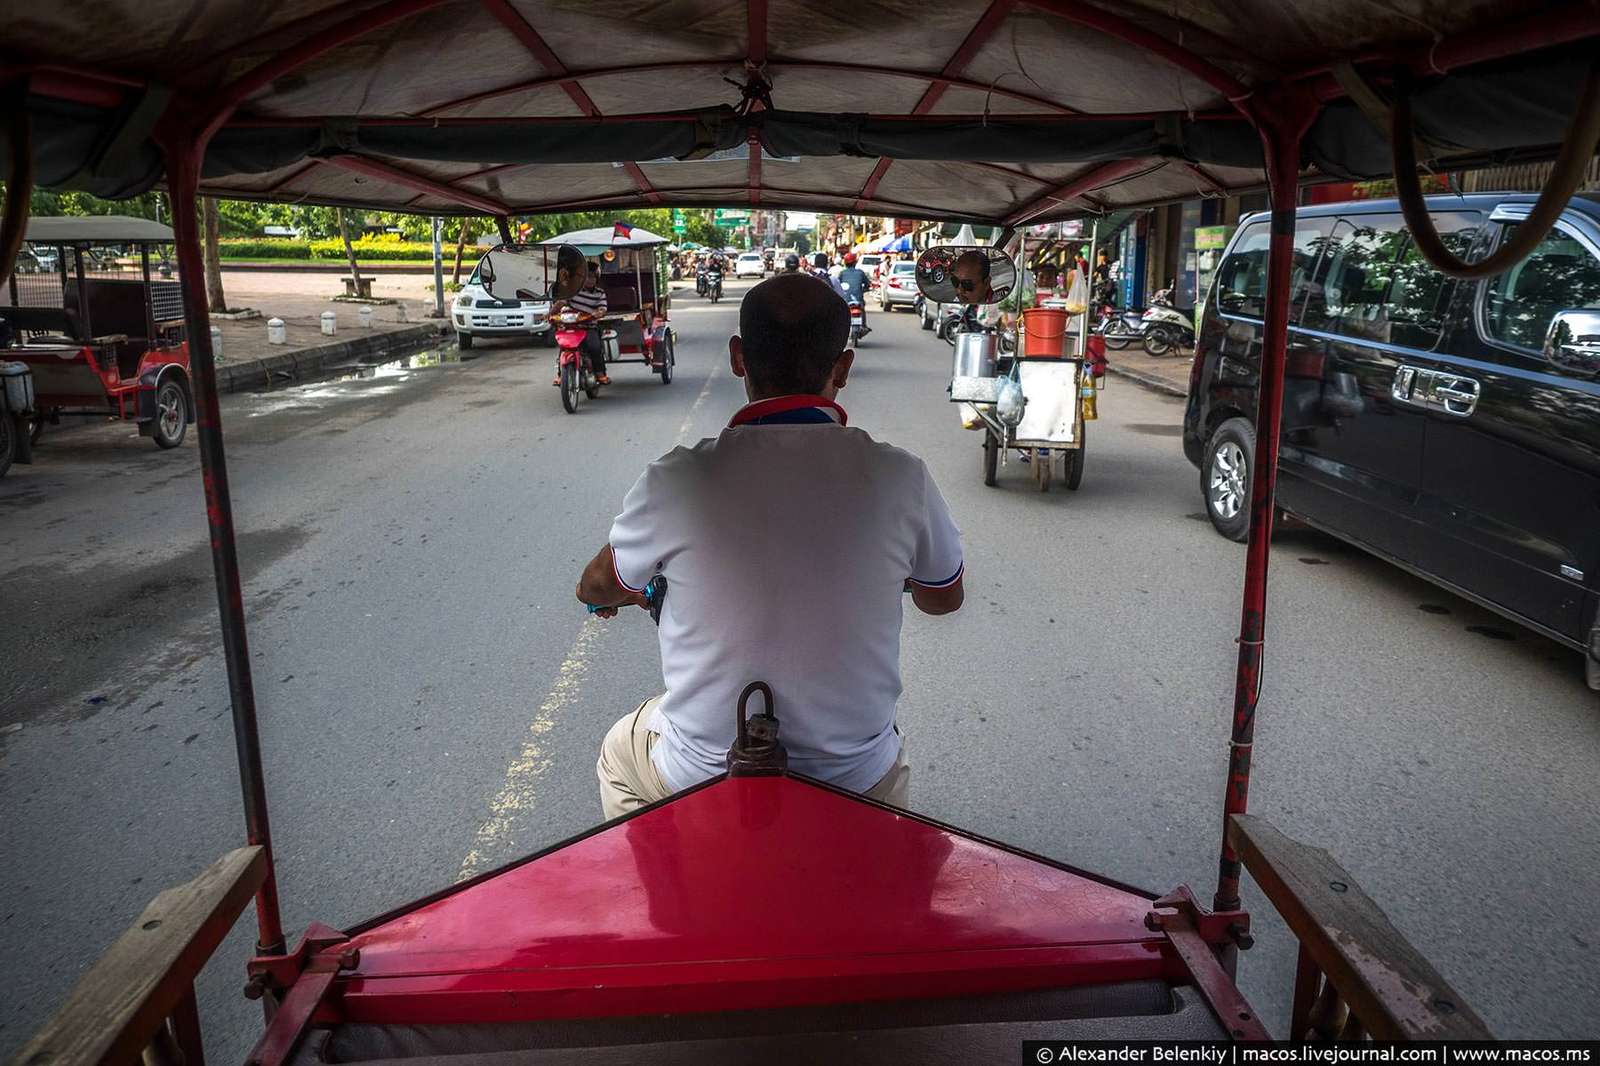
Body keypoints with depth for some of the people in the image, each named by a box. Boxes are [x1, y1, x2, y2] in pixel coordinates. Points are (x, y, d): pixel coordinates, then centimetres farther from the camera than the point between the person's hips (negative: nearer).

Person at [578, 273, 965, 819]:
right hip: (856, 782, 2)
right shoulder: (900, 477, -17)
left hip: (704, 779, -1)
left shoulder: (678, 480, -20)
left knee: (619, 753, 32)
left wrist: (635, 592, 27)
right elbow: (944, 598, 3)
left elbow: (597, 587, 2)